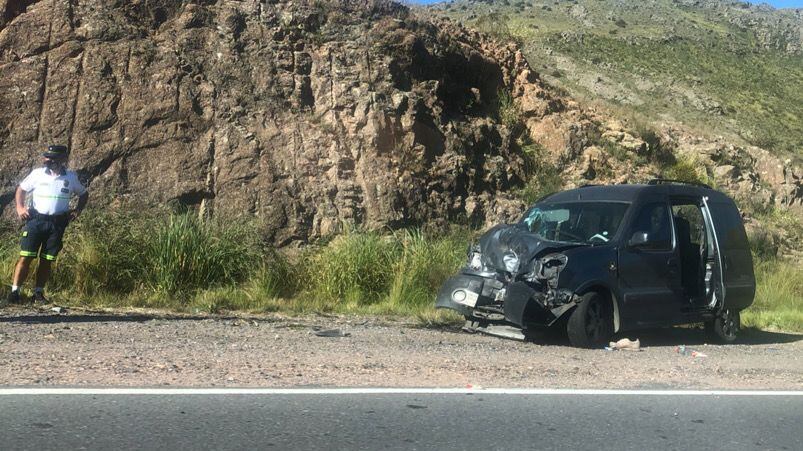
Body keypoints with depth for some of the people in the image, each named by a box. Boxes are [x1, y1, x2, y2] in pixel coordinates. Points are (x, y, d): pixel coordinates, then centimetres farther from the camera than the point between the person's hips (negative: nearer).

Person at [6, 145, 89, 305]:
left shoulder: (71, 177, 4)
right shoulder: (38, 173, 1)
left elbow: (84, 194, 19)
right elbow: (21, 189, 12)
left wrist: (78, 210, 5)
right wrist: (20, 207, -3)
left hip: (57, 224, 1)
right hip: (35, 220, -1)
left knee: (46, 261, 4)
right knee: (26, 257, -7)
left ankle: (38, 293, 13)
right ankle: (15, 291, -2)